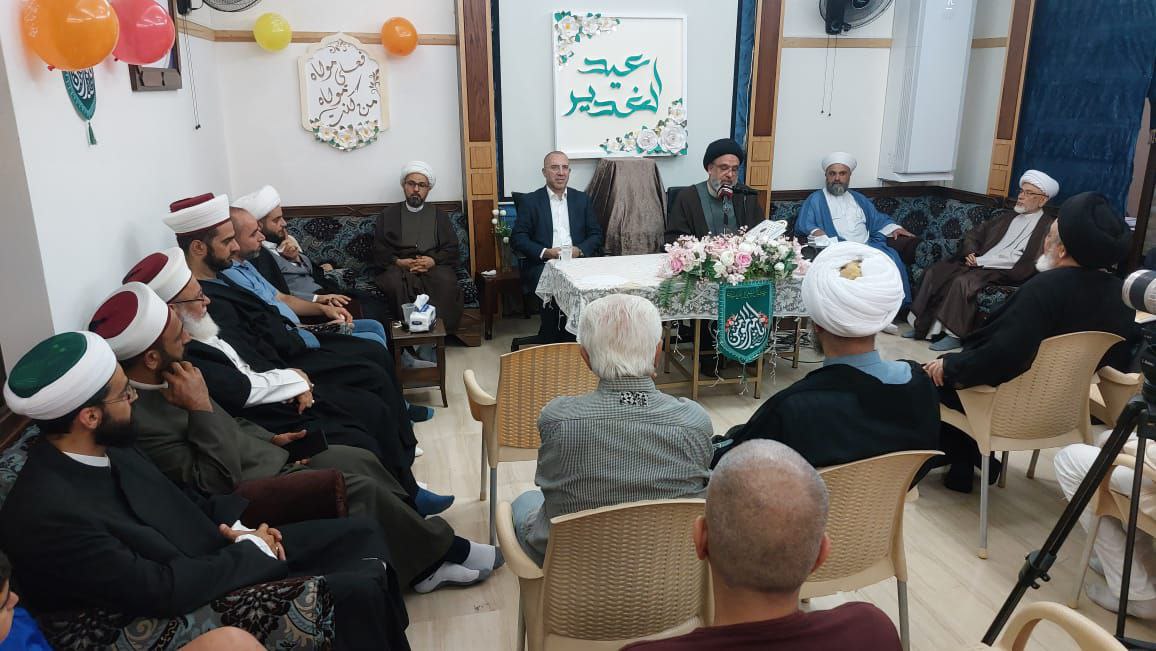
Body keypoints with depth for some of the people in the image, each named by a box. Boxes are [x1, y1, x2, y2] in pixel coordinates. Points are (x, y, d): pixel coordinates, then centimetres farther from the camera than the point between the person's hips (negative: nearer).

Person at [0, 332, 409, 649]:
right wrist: (252, 550, -14)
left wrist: (233, 525, -2)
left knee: (361, 534, 5)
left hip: (215, 553, 9)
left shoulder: (104, 446, -1)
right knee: (359, 592, -21)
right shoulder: (48, 514, -27)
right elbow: (162, 590, -26)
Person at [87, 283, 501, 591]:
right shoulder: (138, 419, -29)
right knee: (361, 489, -12)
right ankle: (440, 551, 10)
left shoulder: (164, 380, 0)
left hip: (258, 458, 10)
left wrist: (267, 439, 6)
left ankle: (422, 561, 14)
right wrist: (199, 408, -29)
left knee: (361, 461, 5)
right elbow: (219, 481, -27)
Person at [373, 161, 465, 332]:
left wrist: (433, 260, -11)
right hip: (398, 266, 0)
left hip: (433, 265, 1)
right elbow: (379, 250, 10)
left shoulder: (439, 216, 21)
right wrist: (398, 261, -10)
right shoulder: (388, 214, 20)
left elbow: (451, 249, 10)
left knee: (446, 282, -34)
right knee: (394, 283, -37)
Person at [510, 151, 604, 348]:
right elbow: (517, 238, 2)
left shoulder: (582, 199, 18)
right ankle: (550, 343, -15)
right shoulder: (530, 201, 9)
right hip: (543, 265, -2)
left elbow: (596, 234, 15)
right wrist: (545, 252, -12)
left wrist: (580, 250, -7)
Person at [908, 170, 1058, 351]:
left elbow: (1025, 263, -13)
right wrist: (971, 254, -2)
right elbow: (973, 236, 22)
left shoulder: (1049, 226, 0)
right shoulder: (1005, 216, 22)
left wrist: (980, 261, -14)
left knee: (962, 281, -32)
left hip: (1003, 274, -7)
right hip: (977, 263, 7)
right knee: (933, 273, -14)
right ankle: (923, 324, -9)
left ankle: (954, 334, -22)